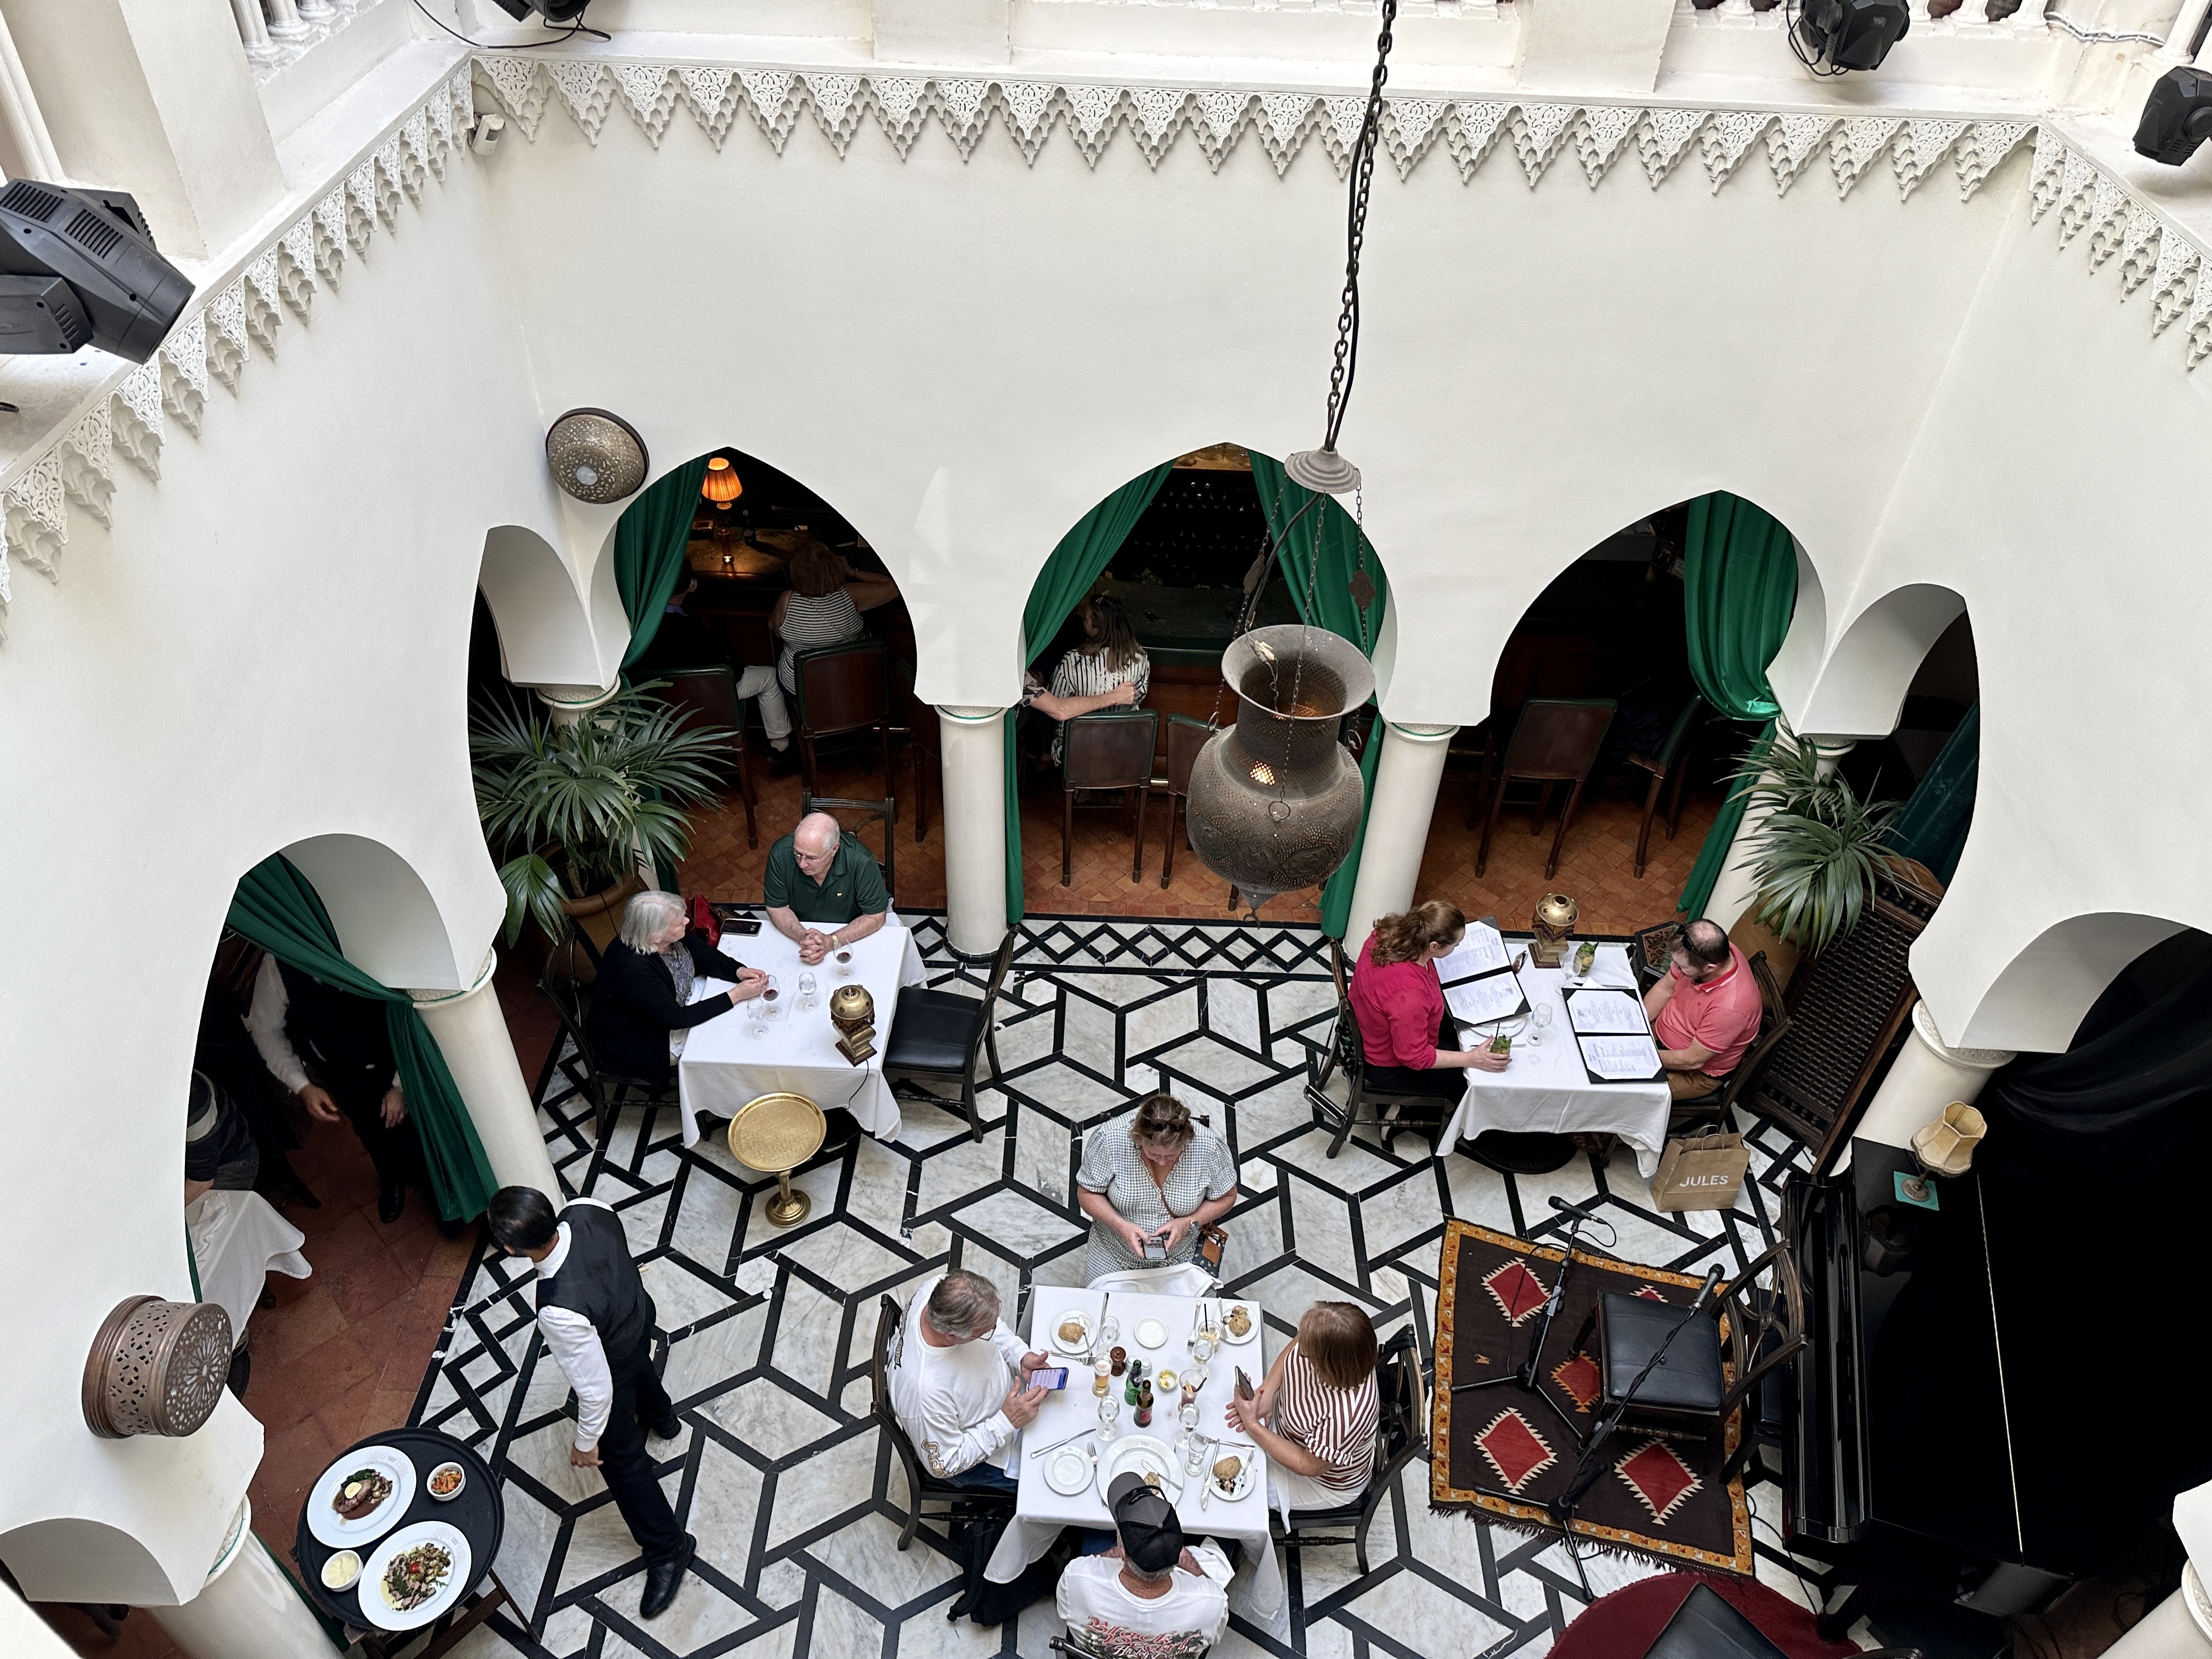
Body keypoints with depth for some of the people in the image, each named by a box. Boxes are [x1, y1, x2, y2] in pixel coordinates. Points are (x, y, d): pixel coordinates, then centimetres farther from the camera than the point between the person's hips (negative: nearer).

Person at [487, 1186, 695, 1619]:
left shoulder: (560, 1311, -49)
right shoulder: (589, 1210, -32)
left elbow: (596, 1387, -32)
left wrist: (586, 1442, -12)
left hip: (615, 1363, -7)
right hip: (638, 1313, 7)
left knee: (619, 1455, 20)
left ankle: (667, 1548, 41)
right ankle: (661, 1417, 76)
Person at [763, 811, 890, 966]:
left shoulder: (860, 861, -29)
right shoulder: (781, 853, -24)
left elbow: (875, 917, -18)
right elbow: (777, 908, -10)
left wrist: (832, 942, -31)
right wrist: (802, 936, -30)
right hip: (802, 928, 1)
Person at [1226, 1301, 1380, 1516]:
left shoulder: (1346, 1416, -44)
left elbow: (1308, 1466, -28)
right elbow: (1296, 1344, -6)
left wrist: (1252, 1425, -24)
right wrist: (1267, 1390, -18)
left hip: (1325, 1480, -6)